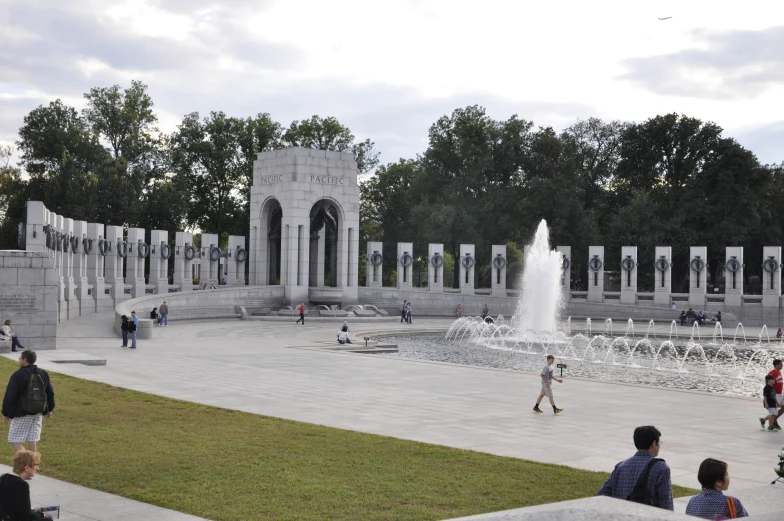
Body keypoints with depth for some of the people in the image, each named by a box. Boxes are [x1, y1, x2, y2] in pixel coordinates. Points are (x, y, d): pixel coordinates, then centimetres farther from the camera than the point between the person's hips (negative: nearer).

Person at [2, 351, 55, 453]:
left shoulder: (17, 375, -15)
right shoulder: (43, 374, 5)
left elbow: (9, 396, -13)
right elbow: (50, 393, 13)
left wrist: (5, 413, -3)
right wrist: (49, 409, 22)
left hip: (22, 413, -6)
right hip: (38, 412, 6)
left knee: (15, 440, 1)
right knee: (33, 439, 12)